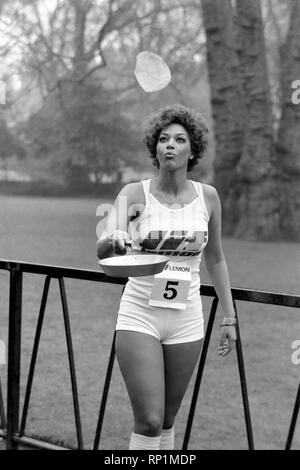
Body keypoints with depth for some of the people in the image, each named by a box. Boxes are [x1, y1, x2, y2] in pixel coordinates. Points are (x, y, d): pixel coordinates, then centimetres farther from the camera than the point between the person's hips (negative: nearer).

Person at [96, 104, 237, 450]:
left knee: (167, 421, 12)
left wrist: (229, 317, 12)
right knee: (148, 422, -10)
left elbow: (215, 259, 12)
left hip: (186, 321, 3)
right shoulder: (134, 194, -7)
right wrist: (113, 240, -42)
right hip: (139, 317, -3)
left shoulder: (207, 197, 1)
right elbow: (102, 250, -18)